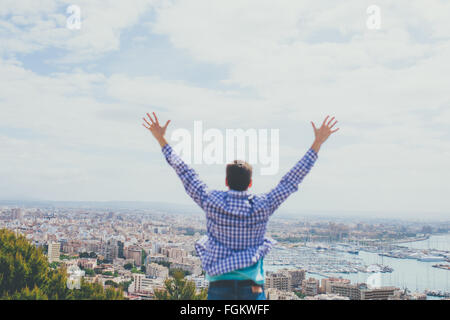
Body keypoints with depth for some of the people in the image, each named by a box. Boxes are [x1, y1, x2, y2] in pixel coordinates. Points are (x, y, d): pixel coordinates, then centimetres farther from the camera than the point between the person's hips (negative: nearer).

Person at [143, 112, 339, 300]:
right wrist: (317, 143, 8)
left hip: (220, 284, 0)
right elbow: (292, 179, 1)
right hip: (252, 286, 0)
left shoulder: (211, 203, -5)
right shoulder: (263, 206, -5)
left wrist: (161, 140, 13)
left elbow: (185, 174, 3)